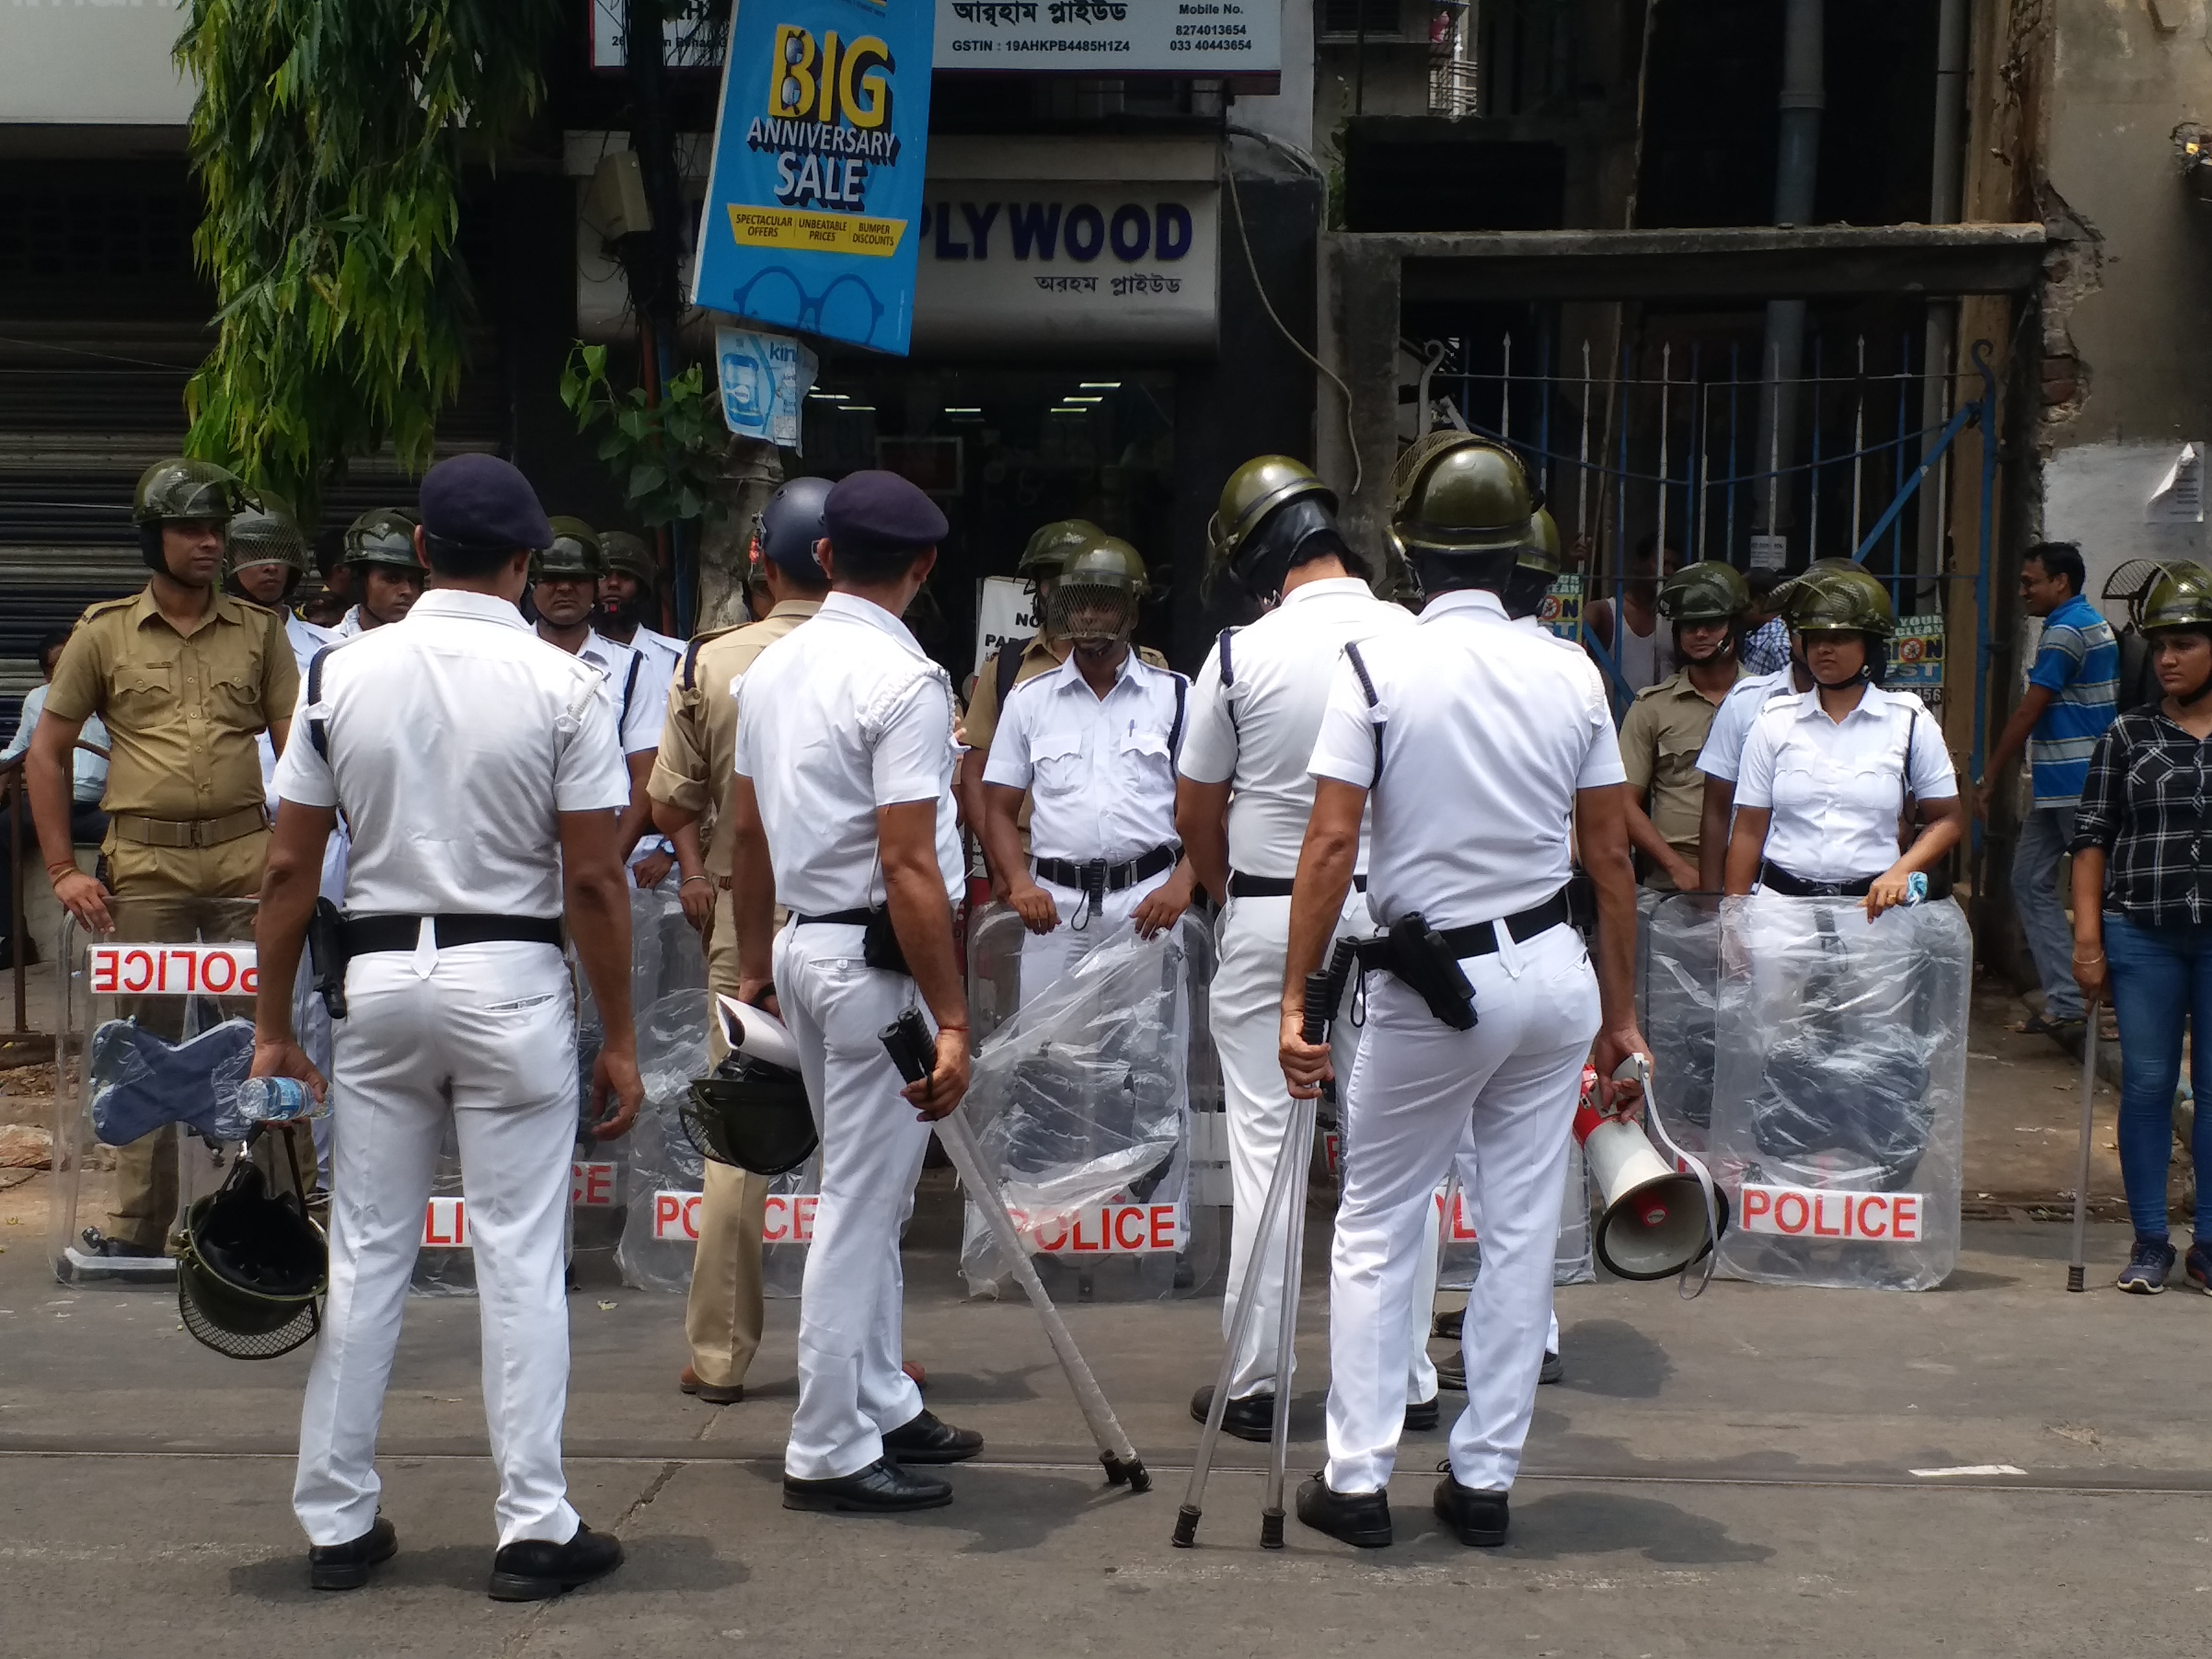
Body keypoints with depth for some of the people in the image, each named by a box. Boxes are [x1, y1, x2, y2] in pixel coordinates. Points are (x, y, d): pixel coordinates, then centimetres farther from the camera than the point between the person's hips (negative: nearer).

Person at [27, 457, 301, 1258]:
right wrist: (62, 869, 2)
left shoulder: (260, 631, 9)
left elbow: (297, 750, 7)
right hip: (145, 860, 0)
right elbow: (47, 752, 10)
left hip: (246, 850, 0)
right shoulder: (105, 633, 7)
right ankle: (138, 1224, 16)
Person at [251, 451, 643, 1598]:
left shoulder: (342, 672, 1)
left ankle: (337, 1523, 19)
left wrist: (272, 1025, 9)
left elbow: (290, 868, 2)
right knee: (519, 1260, 3)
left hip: (380, 975, 3)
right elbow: (593, 881, -9)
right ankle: (534, 1531, 7)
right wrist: (619, 1041, -1)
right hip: (511, 980, -3)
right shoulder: (562, 686, -8)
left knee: (365, 1254, 11)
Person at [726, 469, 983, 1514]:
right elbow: (909, 867, -22)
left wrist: (754, 965, 25)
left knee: (867, 1195, 19)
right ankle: (830, 1453, 6)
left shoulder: (770, 668, 9)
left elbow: (746, 836, 16)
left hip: (804, 945, 9)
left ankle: (881, 1407, 30)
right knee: (861, 1205, -1)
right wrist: (951, 1020, -20)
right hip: (877, 958, -9)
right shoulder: (905, 681, -17)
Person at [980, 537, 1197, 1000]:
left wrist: (1182, 883, -10)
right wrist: (1020, 884, -5)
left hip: (1148, 903, -1)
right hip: (1056, 905, 1)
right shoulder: (1029, 699, 11)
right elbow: (999, 809, 12)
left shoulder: (1176, 697, 6)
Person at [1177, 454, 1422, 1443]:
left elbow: (1194, 815, 0)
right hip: (1389, 915, 2)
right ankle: (1408, 1379, 17)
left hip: (1267, 917, -2)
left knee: (1264, 1145, 5)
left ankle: (1255, 1383, 11)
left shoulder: (1242, 655, -10)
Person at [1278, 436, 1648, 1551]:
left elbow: (1331, 847, -14)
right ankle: (1484, 1480, 17)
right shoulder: (1571, 676, 2)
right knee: (1520, 1233, 10)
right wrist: (1621, 1010, 14)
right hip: (1556, 973, 4)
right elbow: (1612, 856, 5)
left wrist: (1295, 1000, -9)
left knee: (1374, 1234, 9)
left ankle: (1356, 1478, 10)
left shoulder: (1376, 669, -10)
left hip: (1436, 988, -4)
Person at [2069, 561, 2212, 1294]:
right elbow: (2091, 838, 4)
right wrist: (2088, 938, -3)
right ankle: (2149, 1243, 13)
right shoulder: (2128, 737, 5)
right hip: (2143, 936, 0)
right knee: (2146, 1086, 3)